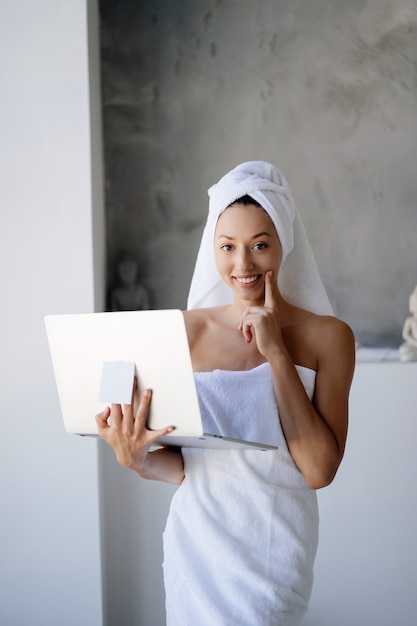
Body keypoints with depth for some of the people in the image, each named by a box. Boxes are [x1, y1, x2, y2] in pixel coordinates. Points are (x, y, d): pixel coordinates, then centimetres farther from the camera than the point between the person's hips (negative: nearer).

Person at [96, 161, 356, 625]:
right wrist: (135, 458, -22)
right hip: (198, 539, 1)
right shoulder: (185, 331, -5)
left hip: (277, 547, -1)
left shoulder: (327, 336, -8)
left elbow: (319, 471, -16)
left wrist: (277, 353, -17)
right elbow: (180, 465, 0)